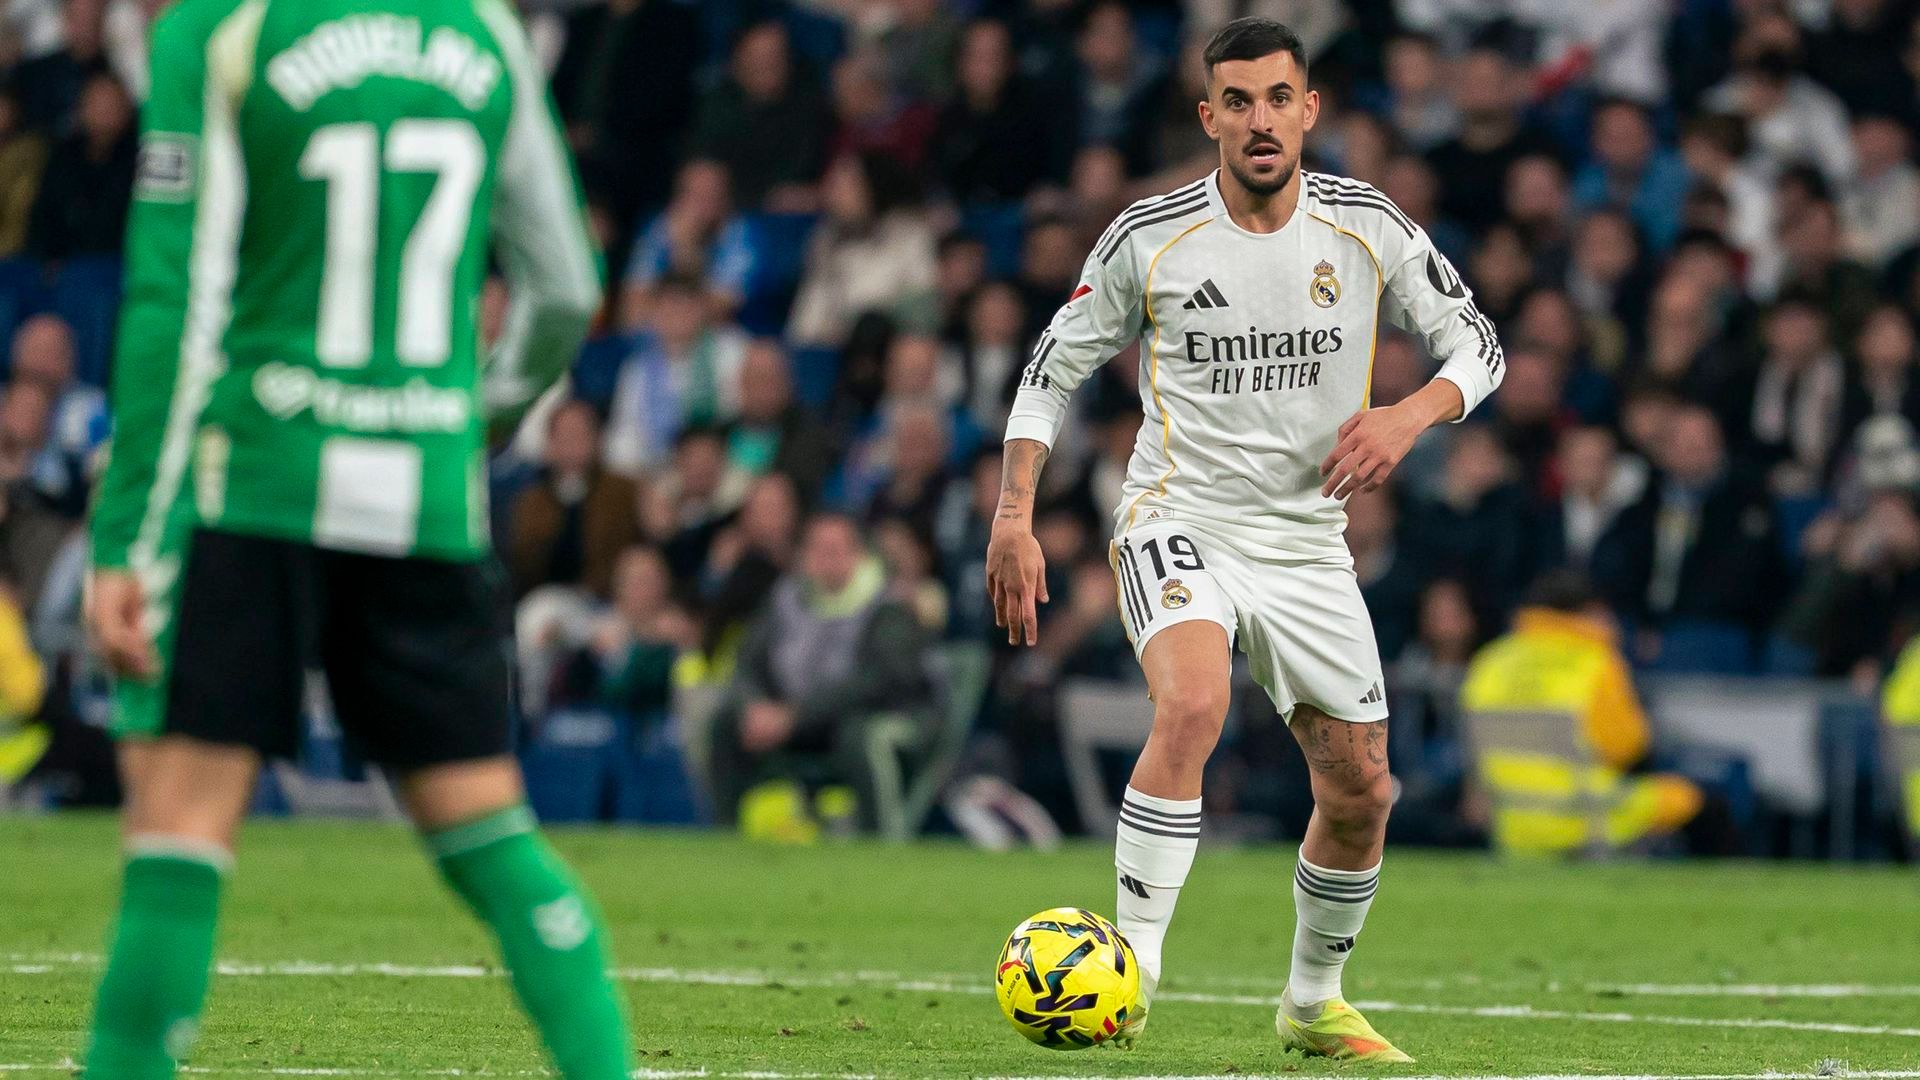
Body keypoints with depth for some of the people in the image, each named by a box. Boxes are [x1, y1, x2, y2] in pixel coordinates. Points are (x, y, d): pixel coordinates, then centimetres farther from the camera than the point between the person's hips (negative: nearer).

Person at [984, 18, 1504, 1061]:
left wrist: (1412, 415, -16)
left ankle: (1314, 1004, 31)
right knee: (1191, 706, -33)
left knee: (1361, 793, 7)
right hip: (1179, 525, -4)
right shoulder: (1149, 238, -9)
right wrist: (1014, 519, -6)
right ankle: (1129, 980, -32)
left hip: (1308, 544, 4)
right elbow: (1053, 368, 2)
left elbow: (1476, 340, 5)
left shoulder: (1367, 226, -4)